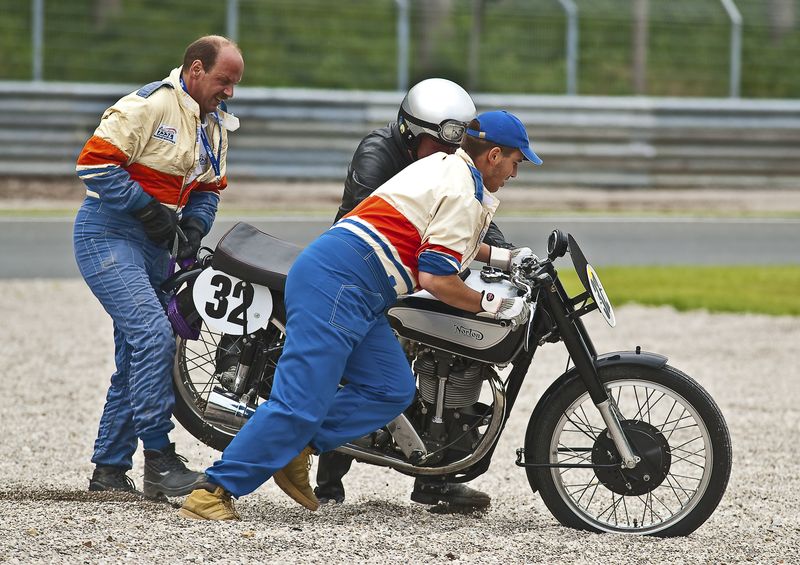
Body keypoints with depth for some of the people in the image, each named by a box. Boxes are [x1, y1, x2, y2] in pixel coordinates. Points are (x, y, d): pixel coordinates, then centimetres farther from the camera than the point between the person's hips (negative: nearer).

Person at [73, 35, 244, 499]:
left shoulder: (215, 125, 13)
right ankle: (159, 461, -21)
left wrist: (194, 226, 2)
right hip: (109, 236, -9)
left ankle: (110, 469, 19)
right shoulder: (150, 105, -16)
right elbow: (96, 163, -20)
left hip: (156, 247, 9)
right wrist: (148, 209, -20)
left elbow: (208, 188, 23)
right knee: (153, 335, -22)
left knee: (137, 356, 11)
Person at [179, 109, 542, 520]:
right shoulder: (464, 193, -7)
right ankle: (214, 493, -15)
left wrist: (501, 258, 40)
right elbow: (435, 278, -12)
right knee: (303, 403, -14)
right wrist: (492, 305, 0)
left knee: (393, 391, 7)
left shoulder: (444, 165, 23)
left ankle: (295, 450, 3)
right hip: (341, 282, -10)